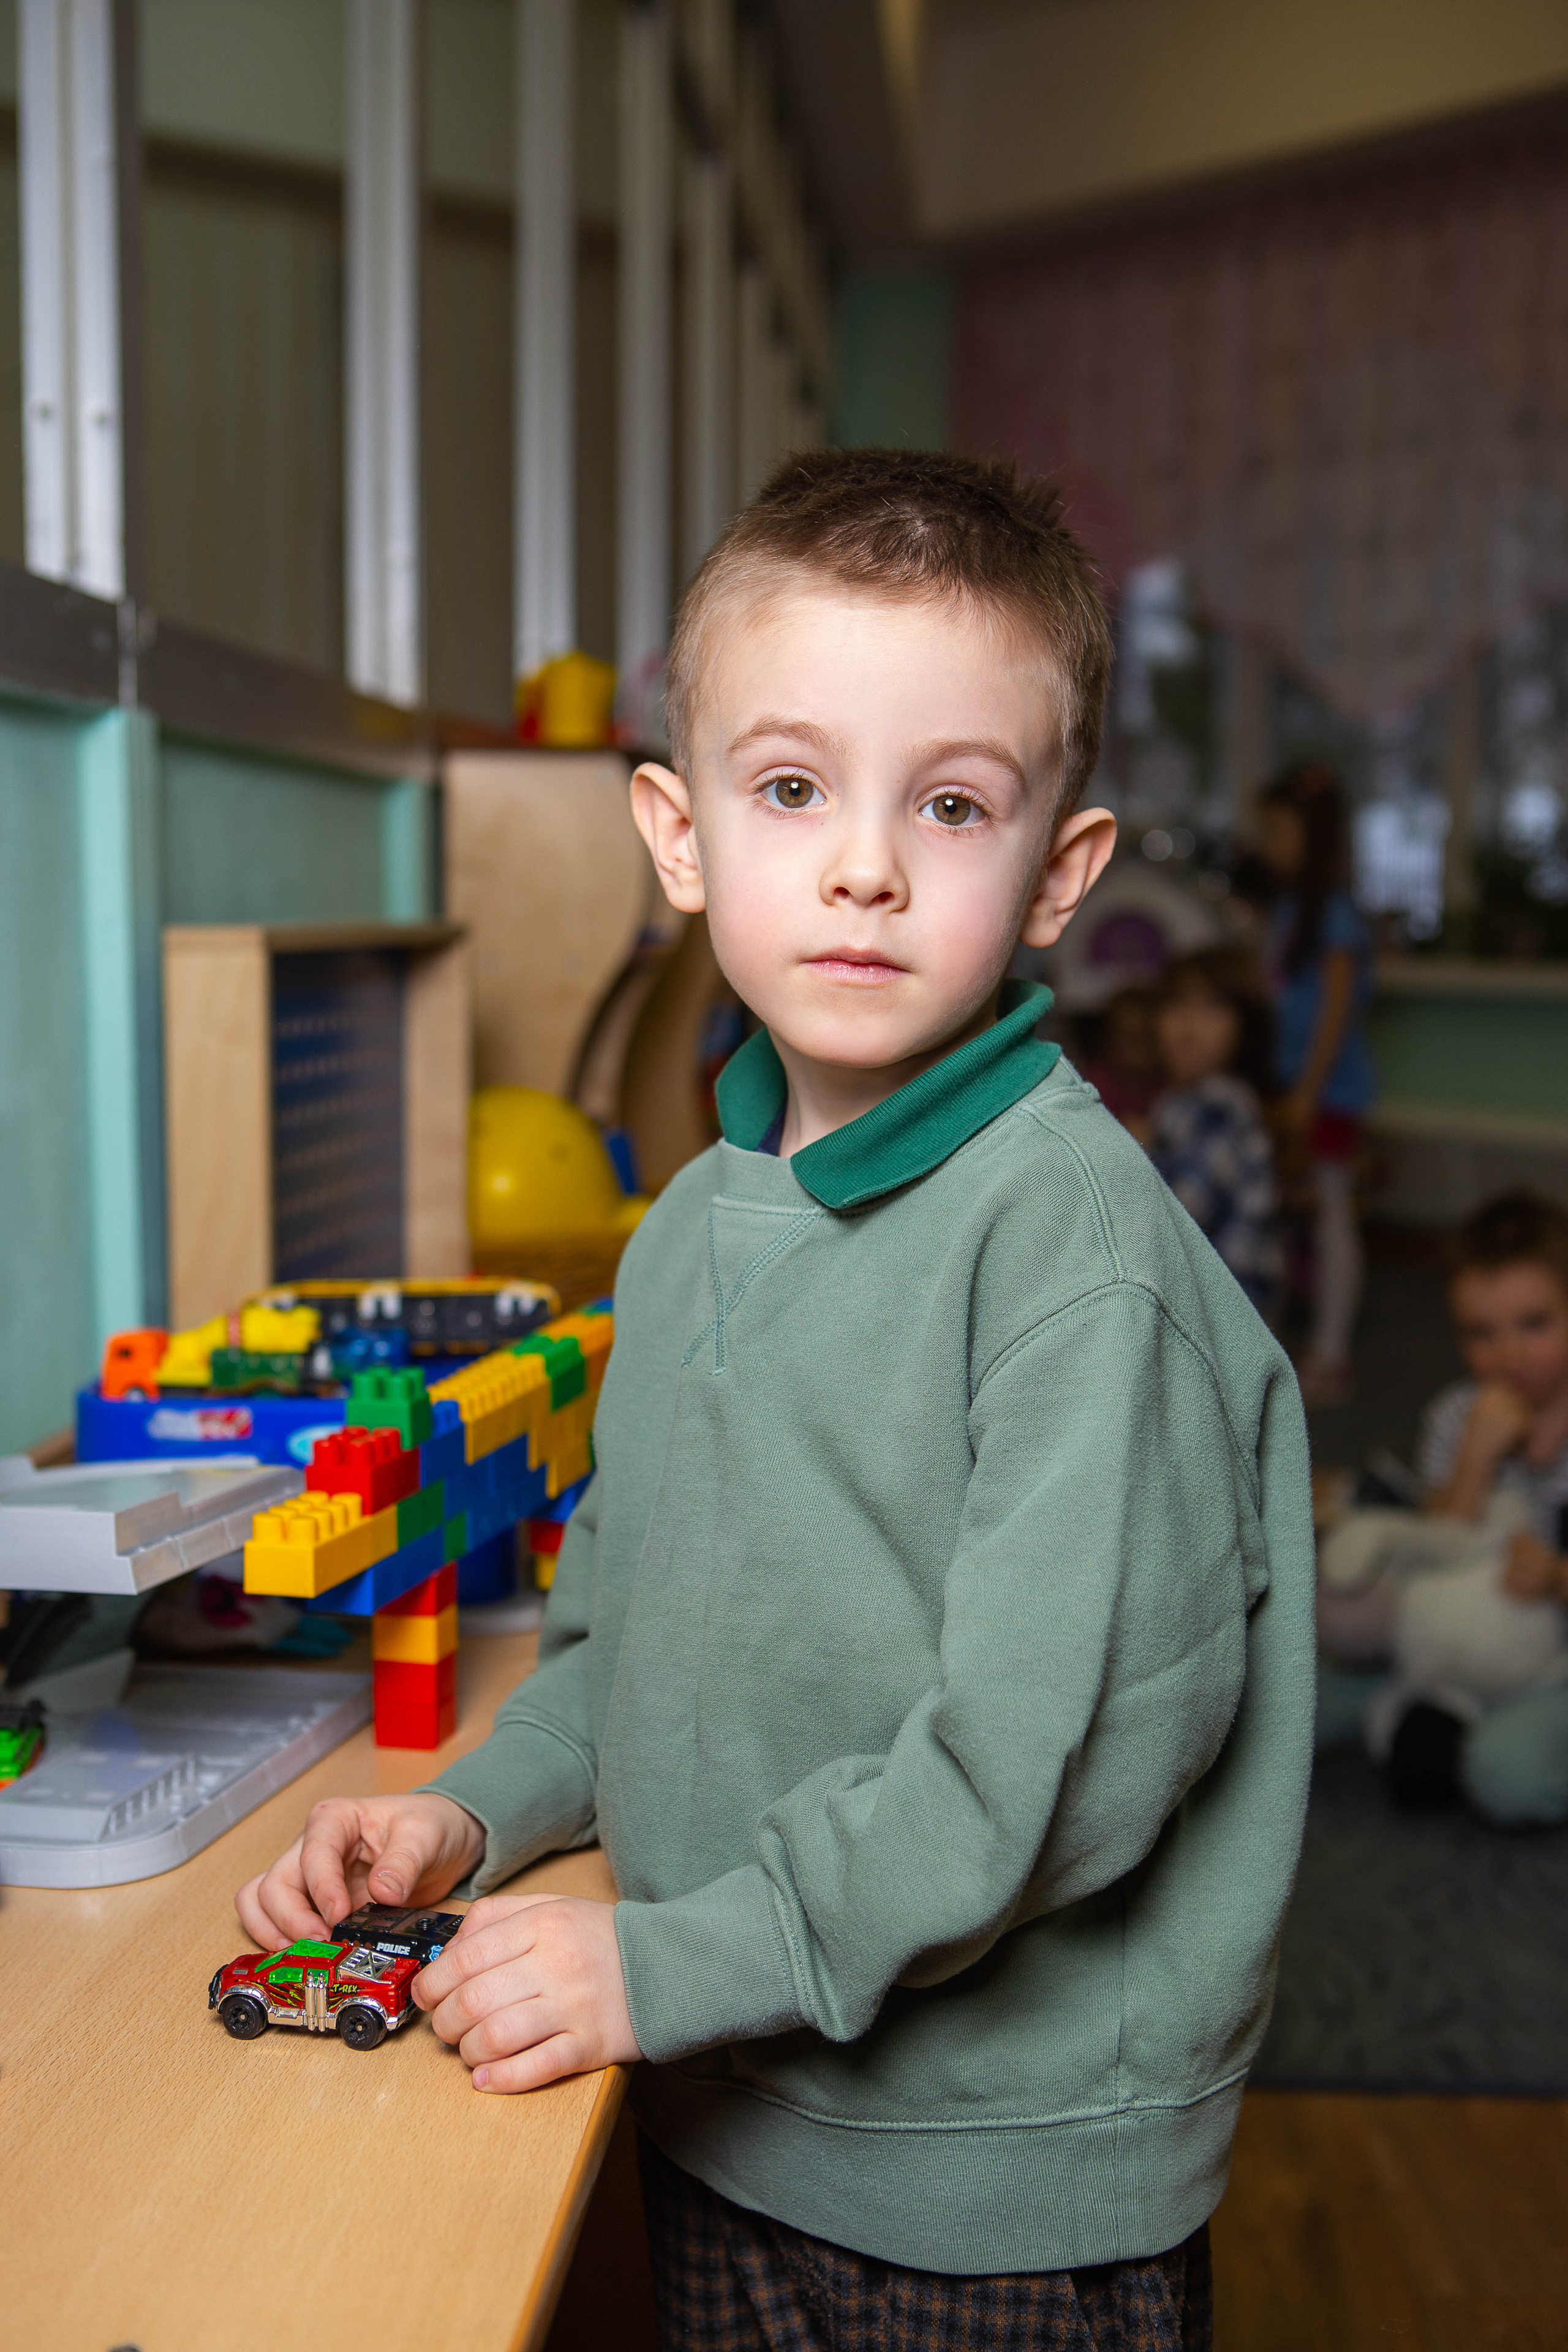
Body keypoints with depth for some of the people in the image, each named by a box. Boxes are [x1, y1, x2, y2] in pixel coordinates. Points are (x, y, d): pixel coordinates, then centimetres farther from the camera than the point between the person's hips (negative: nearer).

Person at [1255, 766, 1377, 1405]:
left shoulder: (1333, 913, -14)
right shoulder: (1289, 908, 12)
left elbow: (1336, 1009, -17)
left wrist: (1307, 1090, -18)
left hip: (1331, 1086, -8)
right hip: (1300, 1082, 8)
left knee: (1332, 1213, -4)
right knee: (1317, 1214, 13)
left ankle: (1331, 1357, 2)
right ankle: (1323, 1345, 22)